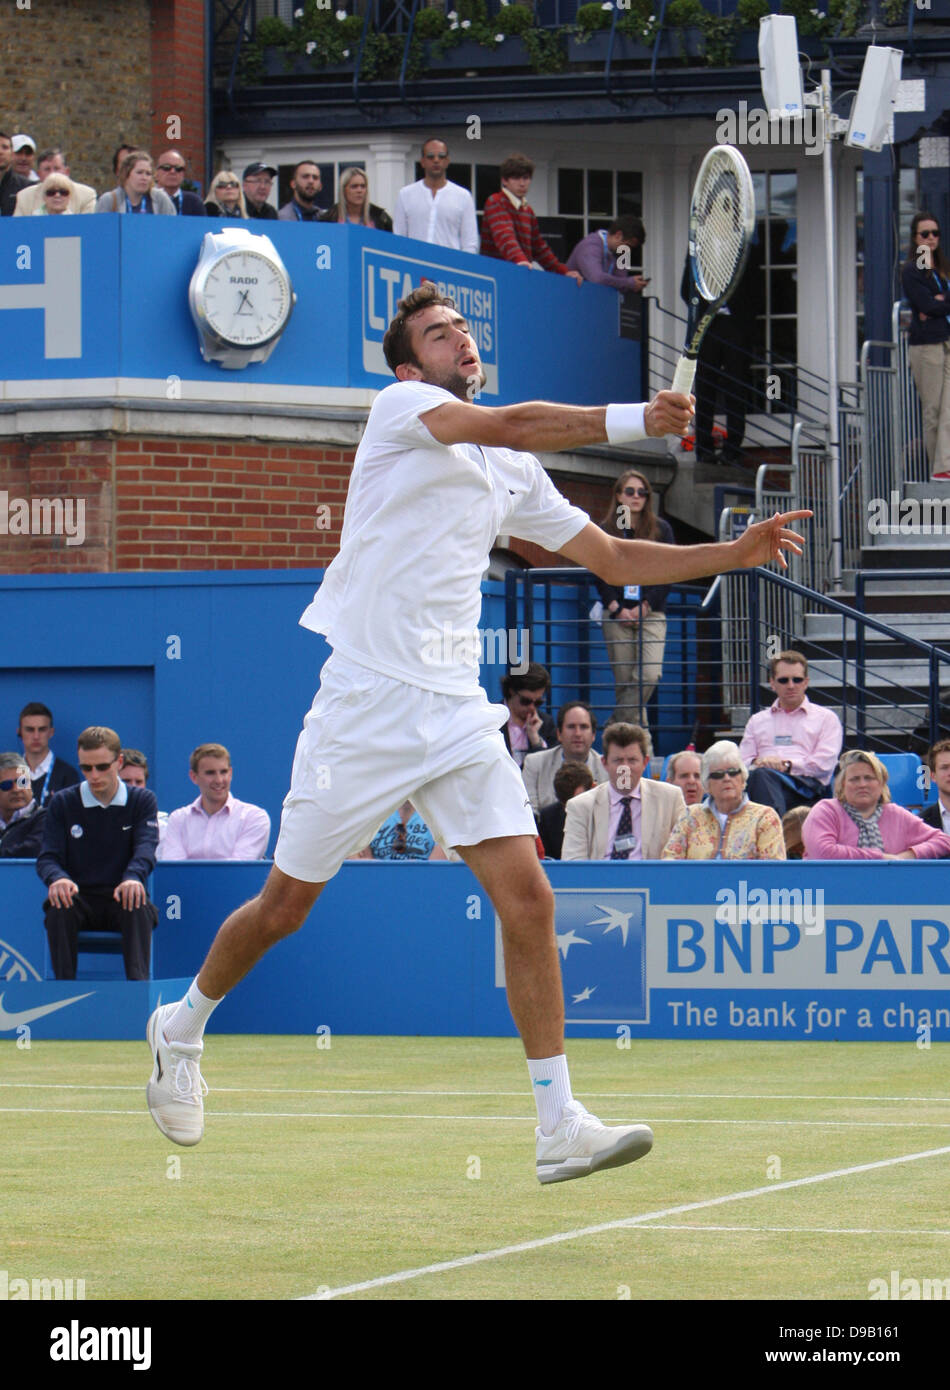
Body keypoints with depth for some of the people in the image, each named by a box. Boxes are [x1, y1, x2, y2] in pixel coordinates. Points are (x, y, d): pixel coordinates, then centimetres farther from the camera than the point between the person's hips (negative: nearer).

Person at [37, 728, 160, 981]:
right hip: (79, 900, 1)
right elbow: (48, 857, -2)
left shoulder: (142, 801, 6)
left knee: (139, 907, -35)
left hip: (121, 901, -1)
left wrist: (133, 878, -36)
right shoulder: (62, 803, 7)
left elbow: (145, 848, -11)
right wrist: (57, 878, -29)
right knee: (58, 906, -33)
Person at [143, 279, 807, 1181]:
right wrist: (632, 421, -31)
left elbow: (613, 557, 19)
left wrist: (736, 553, 8)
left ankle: (558, 1125, -10)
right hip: (365, 705, -5)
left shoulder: (513, 474, 15)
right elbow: (510, 426, -22)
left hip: (456, 716, 5)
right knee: (284, 906, 6)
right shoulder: (398, 408, -4)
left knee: (526, 896, -10)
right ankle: (182, 1028, 33)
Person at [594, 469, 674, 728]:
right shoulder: (606, 531, 7)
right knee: (623, 680, -3)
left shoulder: (661, 530, 7)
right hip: (616, 614, 1)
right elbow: (599, 577, 5)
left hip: (652, 613, -1)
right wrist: (617, 609, -8)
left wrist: (645, 606, -9)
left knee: (650, 674, -17)